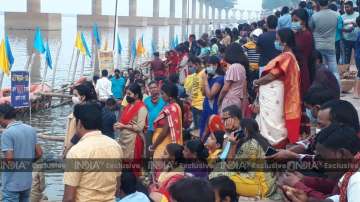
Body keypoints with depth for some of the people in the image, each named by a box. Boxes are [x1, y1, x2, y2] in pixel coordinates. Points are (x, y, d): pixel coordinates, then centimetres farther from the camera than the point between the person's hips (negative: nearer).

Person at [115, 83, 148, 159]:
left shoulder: (141, 108, -12)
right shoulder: (128, 106, 13)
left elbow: (139, 127, -19)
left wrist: (124, 126, -14)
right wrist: (118, 125, 1)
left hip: (133, 140, -8)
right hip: (123, 139, 8)